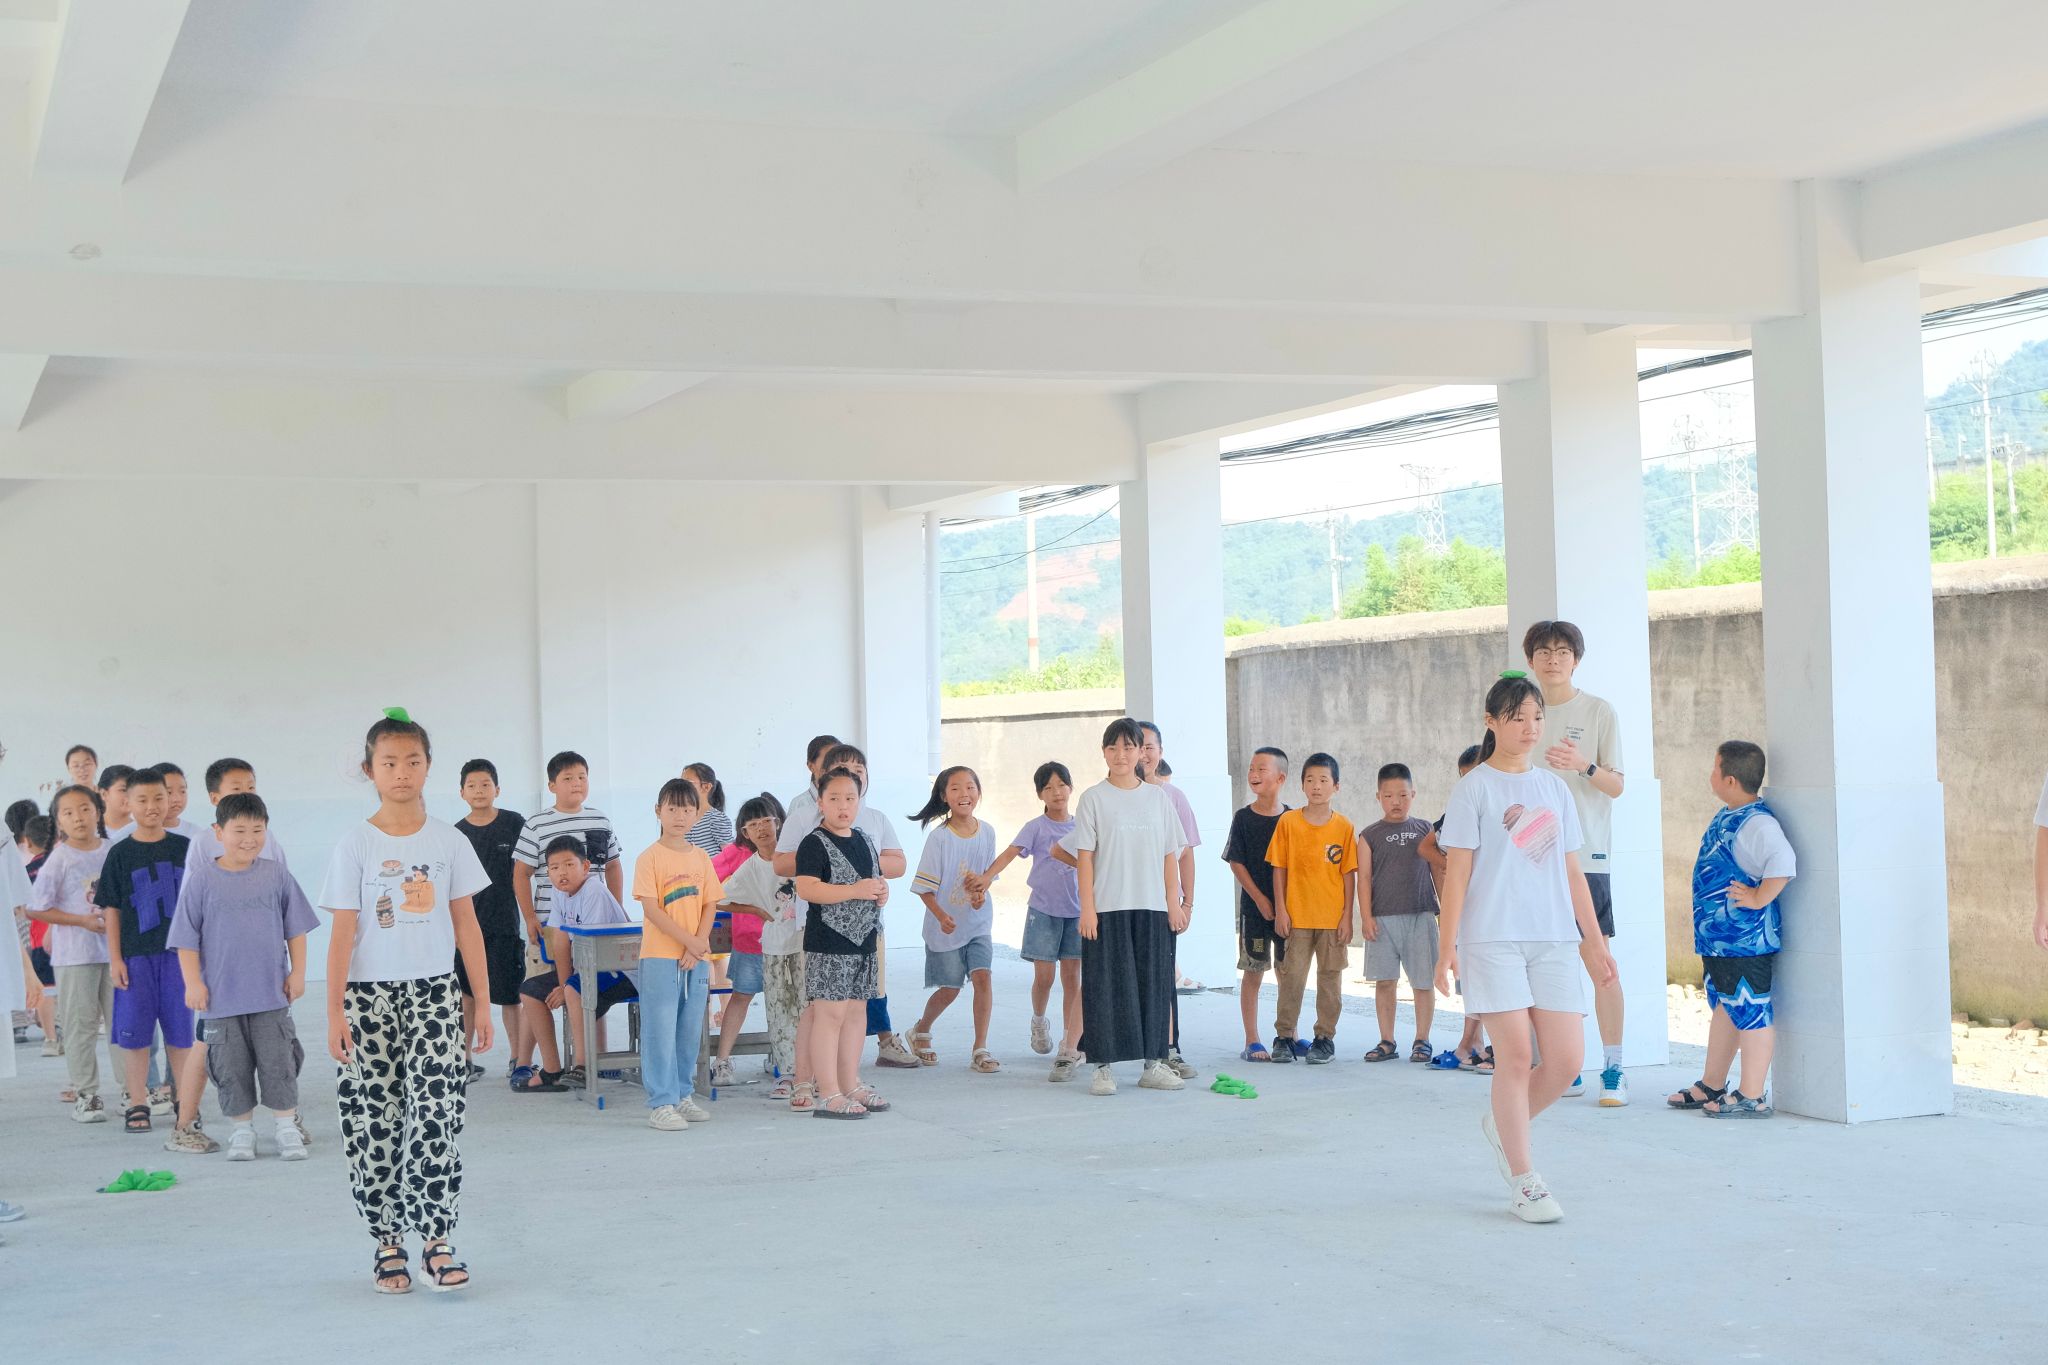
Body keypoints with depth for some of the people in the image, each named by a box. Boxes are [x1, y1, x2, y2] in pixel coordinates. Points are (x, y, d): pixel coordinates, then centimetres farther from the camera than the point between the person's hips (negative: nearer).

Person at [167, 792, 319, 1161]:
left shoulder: (276, 875, 1)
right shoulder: (202, 879, -3)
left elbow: (296, 928, 9)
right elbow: (187, 938, 0)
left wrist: (297, 972, 5)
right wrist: (193, 982, -4)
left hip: (271, 994, 0)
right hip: (221, 996, 0)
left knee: (279, 1064, 2)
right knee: (231, 1068, 6)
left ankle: (288, 1129, 11)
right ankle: (242, 1131, 18)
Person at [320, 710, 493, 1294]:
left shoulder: (449, 842, 4)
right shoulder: (356, 845, -2)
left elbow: (467, 925, 7)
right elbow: (343, 932, -3)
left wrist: (482, 1002, 5)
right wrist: (335, 1013, -7)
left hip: (434, 991, 1)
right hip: (371, 994, -1)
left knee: (436, 1113, -9)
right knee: (373, 1120, 2)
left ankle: (436, 1241, -3)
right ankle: (388, 1243, 13)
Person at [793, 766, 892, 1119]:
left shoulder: (866, 840, 14)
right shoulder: (815, 844, -10)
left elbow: (879, 876, 28)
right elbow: (806, 889, -22)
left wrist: (882, 890, 3)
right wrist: (855, 890, -25)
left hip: (864, 940, 8)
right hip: (828, 943, -8)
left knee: (855, 1011, 13)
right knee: (829, 1014, -7)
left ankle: (851, 1084, 22)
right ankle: (828, 1095, -4)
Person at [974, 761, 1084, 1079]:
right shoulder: (1036, 827, -2)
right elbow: (1011, 852, -16)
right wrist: (988, 876, -33)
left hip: (1076, 911, 2)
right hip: (1043, 909, -2)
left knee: (1072, 978, -1)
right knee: (1044, 976, -1)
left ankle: (1069, 1049, -1)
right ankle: (1038, 1021, 31)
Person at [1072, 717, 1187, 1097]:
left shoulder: (1157, 798, 9)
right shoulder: (1094, 798, 1)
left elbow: (1170, 855, 10)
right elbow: (1085, 856, -2)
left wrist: (1174, 902, 3)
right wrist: (1087, 908, -9)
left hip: (1152, 908, 3)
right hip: (1107, 908, -3)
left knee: (1154, 983, 5)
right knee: (1106, 985, -3)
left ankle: (1154, 1063, 13)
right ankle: (1104, 1067, 2)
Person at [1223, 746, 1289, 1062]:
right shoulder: (1243, 817, -1)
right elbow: (1236, 863, -2)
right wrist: (1261, 900, -8)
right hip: (1254, 907, -1)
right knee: (1252, 974, 2)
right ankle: (1252, 1041, 7)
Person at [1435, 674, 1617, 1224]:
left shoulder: (1554, 788, 16)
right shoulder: (1474, 788, 1)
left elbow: (1571, 872, 19)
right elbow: (1457, 871, -3)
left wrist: (1593, 939, 16)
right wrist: (1448, 947, -8)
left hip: (1554, 938, 5)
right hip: (1493, 937, -5)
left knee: (1567, 1058, -3)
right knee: (1516, 1054, -8)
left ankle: (1502, 1124, 24)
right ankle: (1522, 1180, 3)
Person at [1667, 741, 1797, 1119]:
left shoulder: (1756, 823, -20)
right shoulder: (1725, 818, 11)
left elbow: (1783, 862, -34)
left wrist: (1758, 898, -24)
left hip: (1746, 941, -10)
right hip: (1719, 938, 10)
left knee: (1750, 1014, -2)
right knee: (1723, 1009, 19)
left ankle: (1752, 1098, 4)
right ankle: (1712, 1086, 31)